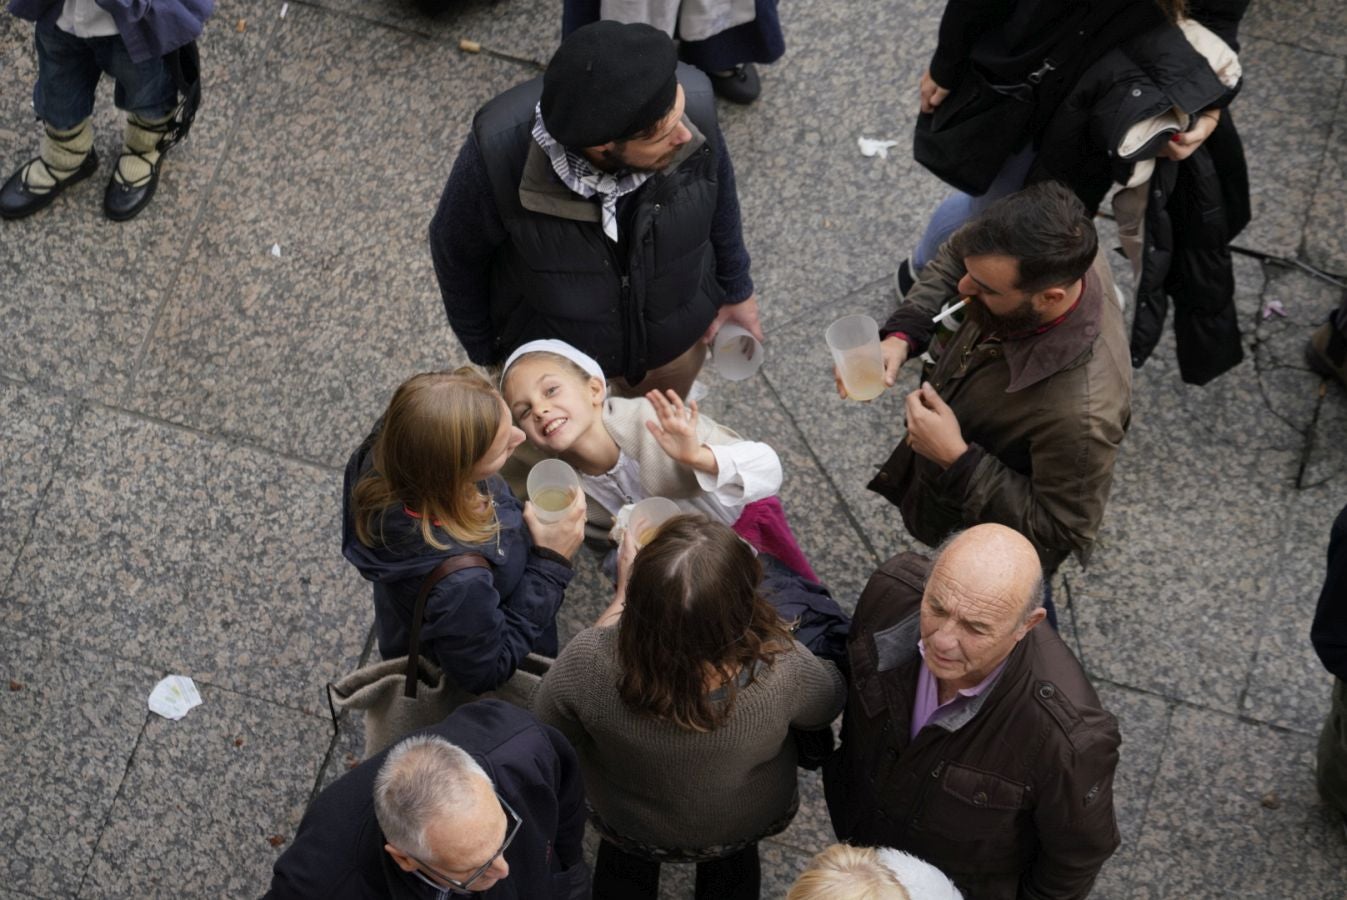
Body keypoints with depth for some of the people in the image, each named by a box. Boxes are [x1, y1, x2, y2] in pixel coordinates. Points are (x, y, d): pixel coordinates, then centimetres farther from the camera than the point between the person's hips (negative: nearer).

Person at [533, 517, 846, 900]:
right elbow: (829, 702, -14)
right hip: (751, 823, 1)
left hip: (627, 828, 0)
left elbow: (549, 726, -15)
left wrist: (623, 597, -12)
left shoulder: (589, 664, -40)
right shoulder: (780, 671, -39)